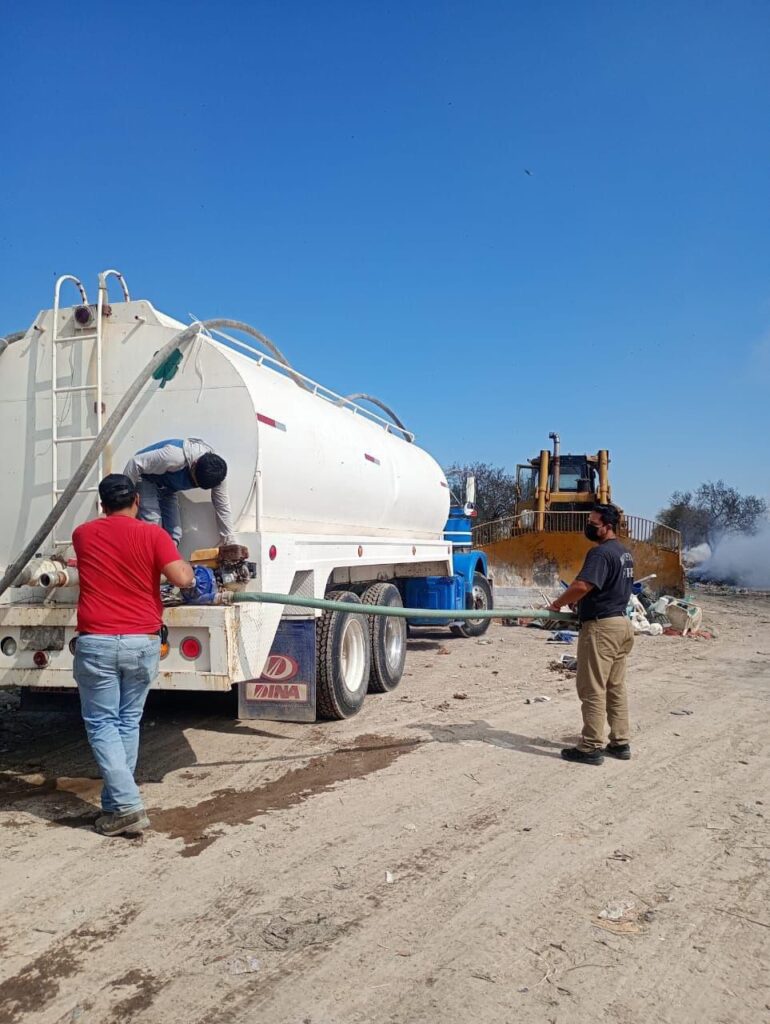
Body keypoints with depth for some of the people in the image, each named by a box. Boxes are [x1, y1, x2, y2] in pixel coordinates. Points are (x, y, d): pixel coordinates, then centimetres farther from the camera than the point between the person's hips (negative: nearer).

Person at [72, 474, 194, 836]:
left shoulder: (83, 534, 9)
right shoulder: (152, 534, -2)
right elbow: (182, 578, -10)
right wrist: (189, 568, 11)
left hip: (96, 642, 0)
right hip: (142, 643, 0)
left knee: (101, 724, 7)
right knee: (128, 722, 15)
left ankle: (126, 806, -2)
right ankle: (116, 802, 21)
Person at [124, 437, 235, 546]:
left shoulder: (216, 473, -21)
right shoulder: (175, 457, -41)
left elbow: (223, 507, -11)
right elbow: (135, 464, -30)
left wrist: (231, 544, -8)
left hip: (167, 487, 6)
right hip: (146, 480, -5)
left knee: (174, 534, -5)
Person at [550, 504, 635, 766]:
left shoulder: (601, 553, -17)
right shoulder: (624, 553, 15)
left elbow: (582, 586, -29)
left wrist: (558, 603, -13)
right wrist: (576, 601, 17)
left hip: (601, 626, -10)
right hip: (622, 622, 10)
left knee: (593, 689, -3)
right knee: (616, 687, 15)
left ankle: (591, 747, 2)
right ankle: (620, 743, 21)